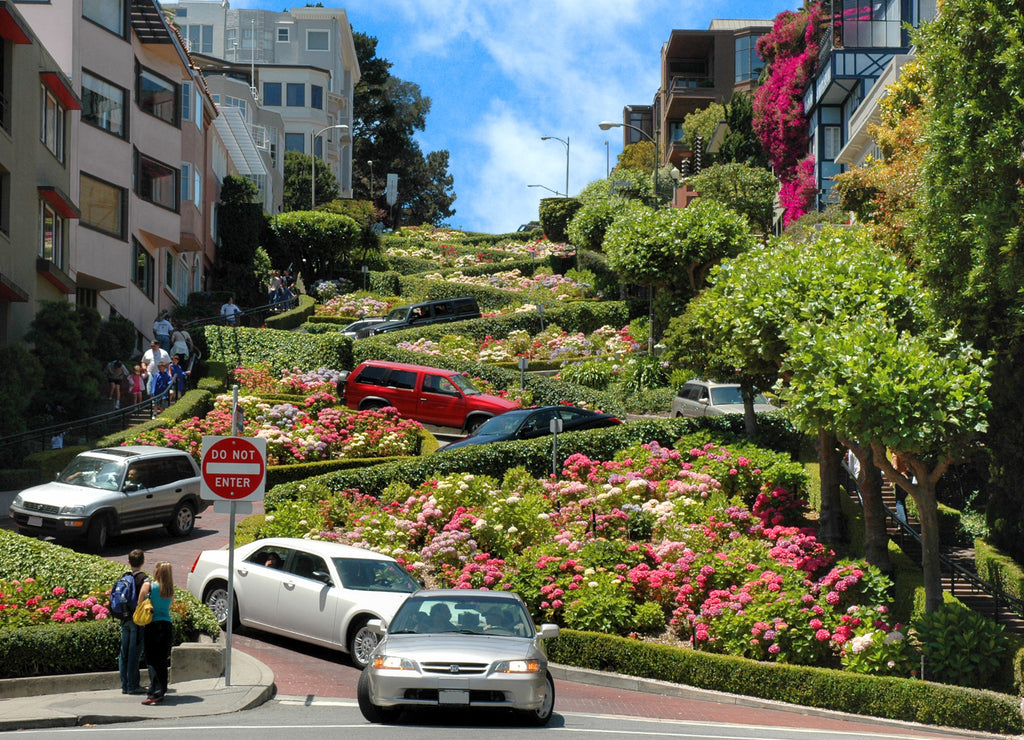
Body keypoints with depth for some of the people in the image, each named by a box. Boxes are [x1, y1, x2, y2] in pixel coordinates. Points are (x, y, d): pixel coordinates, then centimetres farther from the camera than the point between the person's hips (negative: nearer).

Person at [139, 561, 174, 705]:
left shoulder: (148, 585, -6)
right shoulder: (170, 590, 5)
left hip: (152, 625, -4)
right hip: (167, 624, 4)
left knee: (153, 660, -4)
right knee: (163, 660, 13)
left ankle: (156, 693, -13)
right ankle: (161, 690, 21)